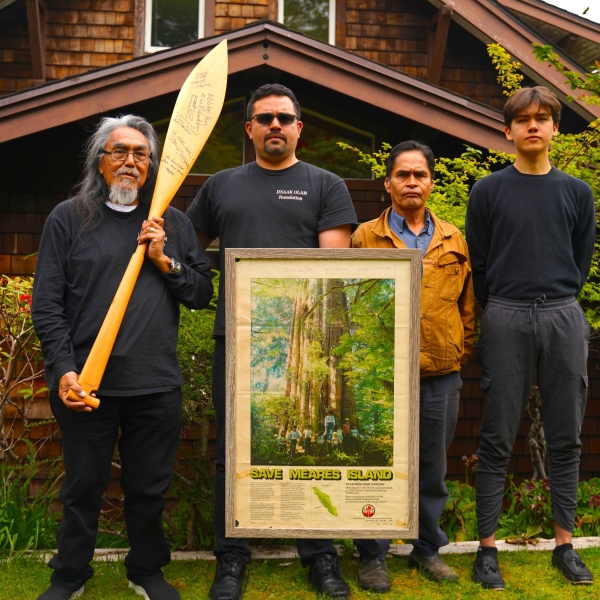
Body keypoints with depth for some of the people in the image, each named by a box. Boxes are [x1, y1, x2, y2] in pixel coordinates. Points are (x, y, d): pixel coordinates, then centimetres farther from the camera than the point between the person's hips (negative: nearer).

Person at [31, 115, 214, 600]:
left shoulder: (173, 224, 11)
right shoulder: (68, 218, 3)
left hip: (157, 384, 2)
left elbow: (203, 294, 10)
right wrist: (64, 369, -12)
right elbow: (47, 305, -2)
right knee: (83, 487, 10)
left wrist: (165, 261, -6)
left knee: (150, 487, 12)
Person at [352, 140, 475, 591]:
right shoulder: (366, 237, 2)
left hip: (441, 377, 3)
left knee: (433, 469, 13)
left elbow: (468, 305, 13)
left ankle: (428, 548, 28)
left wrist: (461, 355, 8)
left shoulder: (454, 240, 10)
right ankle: (374, 554, 18)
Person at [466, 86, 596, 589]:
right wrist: (501, 310, 6)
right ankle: (487, 547, 7)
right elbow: (478, 264, 6)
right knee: (497, 439, 0)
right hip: (506, 319, -2)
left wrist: (557, 303, 9)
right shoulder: (489, 191, 5)